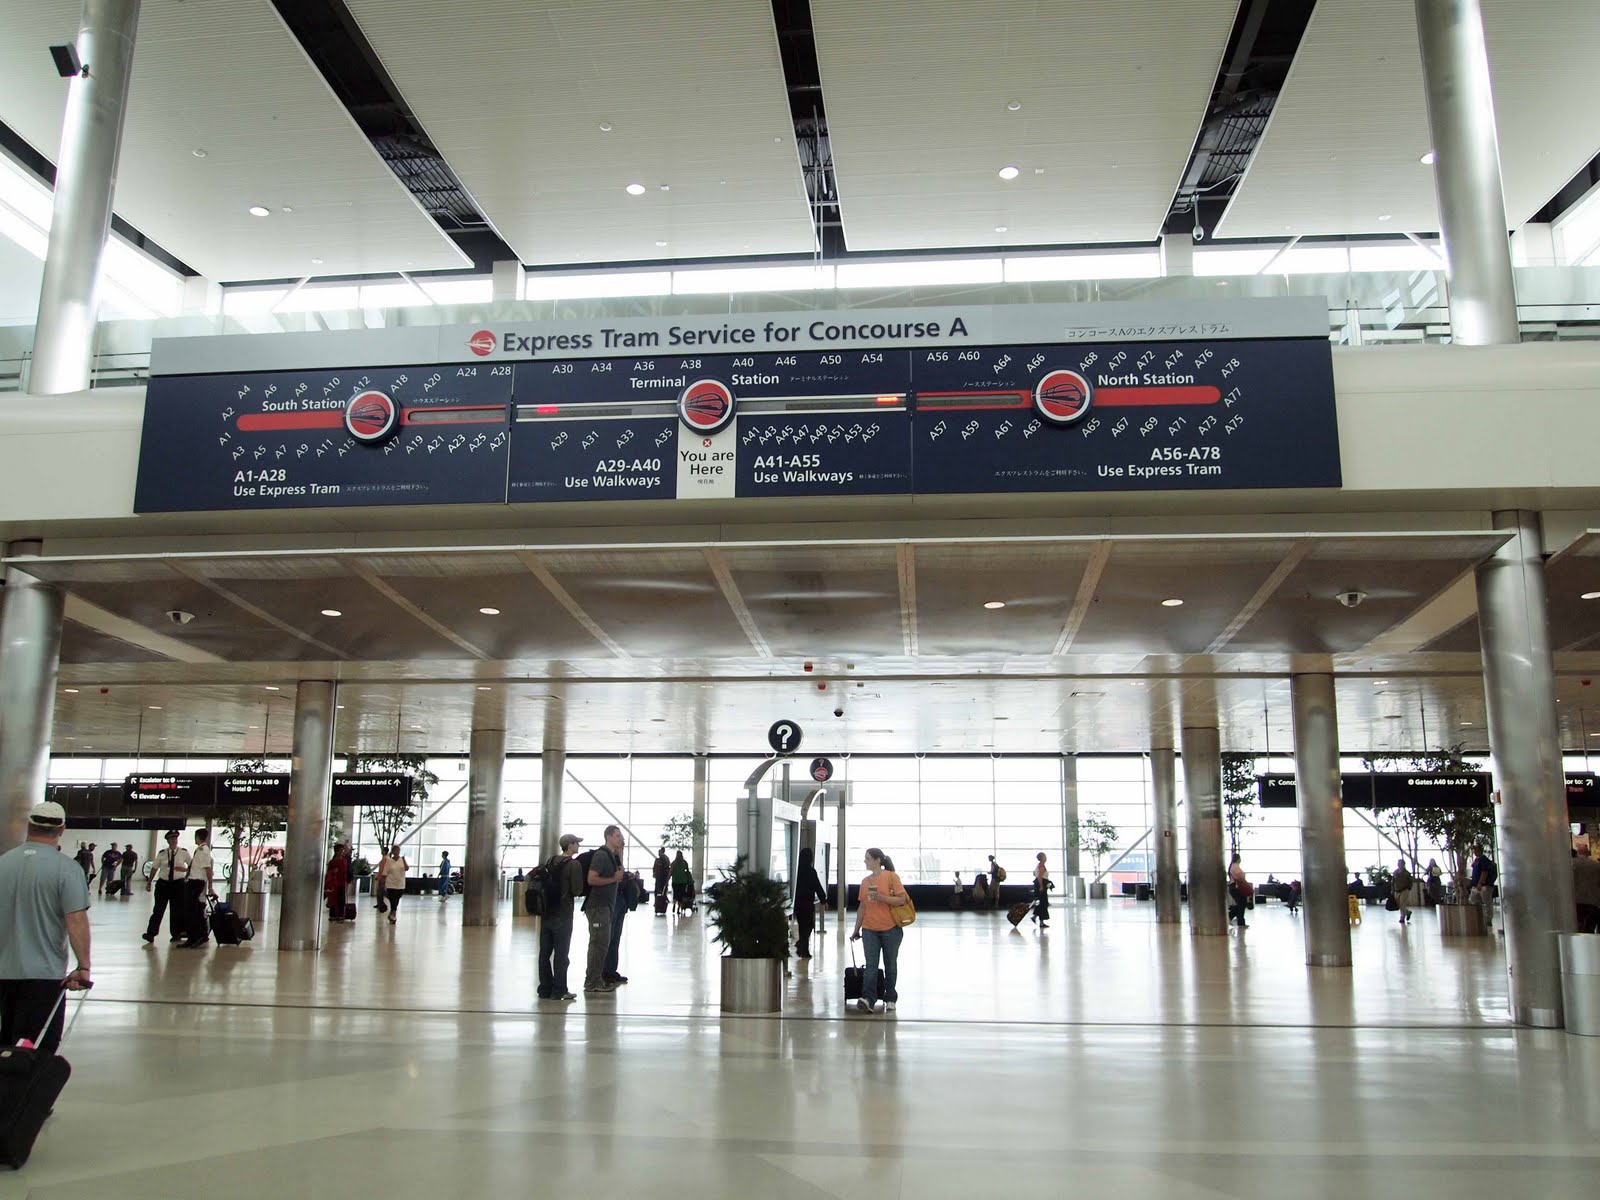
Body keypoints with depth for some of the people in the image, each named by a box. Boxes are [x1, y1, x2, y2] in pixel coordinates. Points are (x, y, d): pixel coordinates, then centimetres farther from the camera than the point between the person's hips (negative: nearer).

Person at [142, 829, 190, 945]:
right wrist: (149, 882, 8)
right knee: (158, 909, -4)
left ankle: (176, 934, 16)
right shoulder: (162, 854, 2)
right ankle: (151, 933, -5)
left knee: (177, 910, 6)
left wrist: (185, 870, -12)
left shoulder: (184, 852, 0)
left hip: (178, 884, -1)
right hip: (163, 883, 1)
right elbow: (155, 868, 7)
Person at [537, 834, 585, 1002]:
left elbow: (539, 882, 16)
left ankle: (545, 989, 14)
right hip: (563, 915, -7)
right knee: (561, 953, 0)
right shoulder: (574, 864, -11)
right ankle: (559, 991, 1)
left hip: (546, 912, 7)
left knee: (545, 952, 10)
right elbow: (577, 890, -14)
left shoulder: (551, 862, 11)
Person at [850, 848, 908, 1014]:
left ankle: (890, 999, 19)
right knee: (871, 966, -6)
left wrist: (880, 897, -22)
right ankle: (868, 999, -13)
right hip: (870, 930, 4)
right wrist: (856, 930, 15)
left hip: (890, 929, -3)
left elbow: (901, 900, -11)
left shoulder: (891, 877, -6)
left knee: (890, 965, 8)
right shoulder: (865, 881, 9)